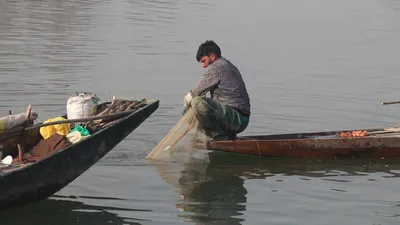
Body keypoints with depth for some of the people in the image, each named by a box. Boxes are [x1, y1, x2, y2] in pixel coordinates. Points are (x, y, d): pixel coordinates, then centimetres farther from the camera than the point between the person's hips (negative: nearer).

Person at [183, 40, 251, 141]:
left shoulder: (215, 68, -9)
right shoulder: (229, 66, 22)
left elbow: (196, 93, -4)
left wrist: (186, 105, 16)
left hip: (236, 117, -10)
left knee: (197, 103, -27)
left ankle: (220, 138, -15)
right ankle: (229, 136, 12)